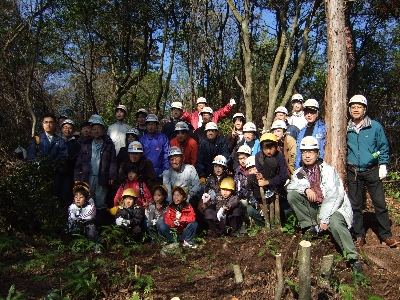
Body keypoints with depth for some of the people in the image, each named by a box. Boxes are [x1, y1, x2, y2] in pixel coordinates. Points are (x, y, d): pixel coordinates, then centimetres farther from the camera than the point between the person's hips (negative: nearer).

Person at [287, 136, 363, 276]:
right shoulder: (300, 172, 7)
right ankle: (311, 228, -4)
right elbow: (290, 186, -4)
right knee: (292, 195, -14)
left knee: (335, 223, -37)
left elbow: (334, 197, -19)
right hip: (314, 207, 5)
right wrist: (306, 188, -23)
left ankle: (353, 258, -20)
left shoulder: (328, 170, -12)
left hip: (334, 207, -5)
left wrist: (324, 219, -24)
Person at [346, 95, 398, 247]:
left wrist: (383, 165, -3)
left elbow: (384, 147, 4)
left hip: (372, 171, -2)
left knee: (380, 203, 1)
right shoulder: (347, 129, 4)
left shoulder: (375, 126, -1)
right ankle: (359, 236, 18)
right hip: (353, 172, 2)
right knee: (355, 205, 7)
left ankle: (386, 235, 15)